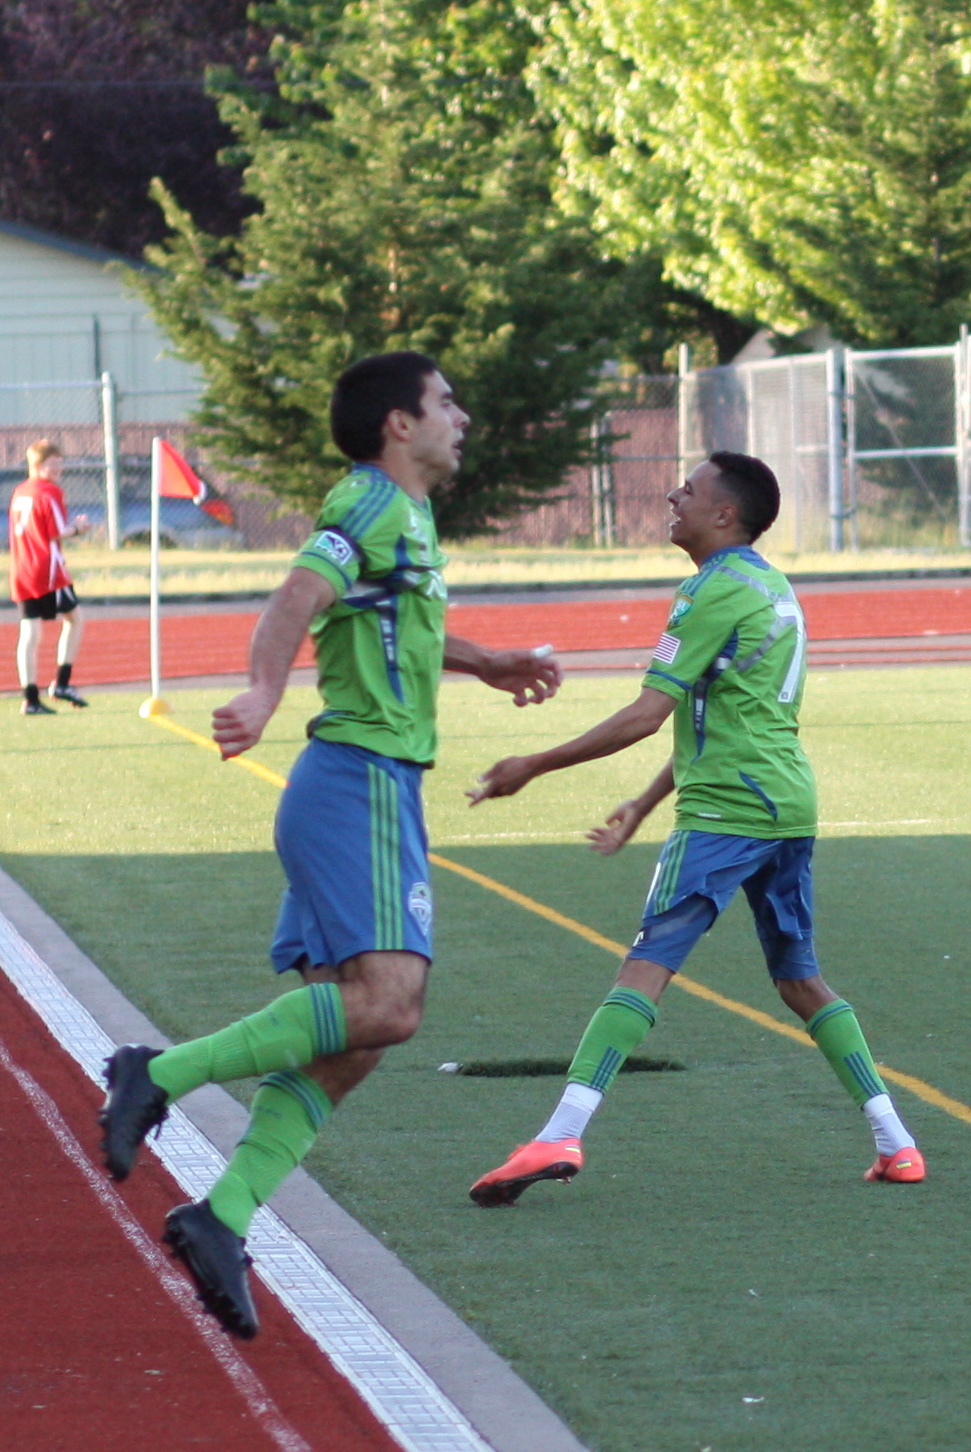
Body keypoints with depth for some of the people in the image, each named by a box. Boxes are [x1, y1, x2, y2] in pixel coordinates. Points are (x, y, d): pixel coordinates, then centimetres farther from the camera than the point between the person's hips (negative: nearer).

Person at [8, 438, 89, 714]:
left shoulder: (19, 492, 13)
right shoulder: (49, 493, -10)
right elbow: (57, 534, -13)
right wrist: (77, 528, 5)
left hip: (21, 573, 7)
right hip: (47, 570, -7)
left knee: (29, 634, 4)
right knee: (74, 618, 10)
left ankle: (30, 699, -1)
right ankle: (62, 683, 4)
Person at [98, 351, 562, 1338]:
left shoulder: (405, 515, 20)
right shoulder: (371, 505, -9)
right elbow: (298, 600, -27)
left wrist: (490, 665, 52)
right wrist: (262, 693, -45)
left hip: (370, 787, 10)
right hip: (361, 781, -10)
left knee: (348, 1036, 3)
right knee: (384, 1003, -23)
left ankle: (224, 1215, -3)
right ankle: (164, 1073, -21)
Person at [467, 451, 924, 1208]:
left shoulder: (716, 593, -10)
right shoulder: (773, 589, 18)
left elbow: (647, 716, -14)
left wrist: (534, 767, -9)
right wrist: (645, 806, 26)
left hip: (726, 810, -9)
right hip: (789, 801, 9)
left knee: (649, 964, -15)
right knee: (800, 977, 17)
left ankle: (561, 1136, -25)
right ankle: (894, 1141, 13)